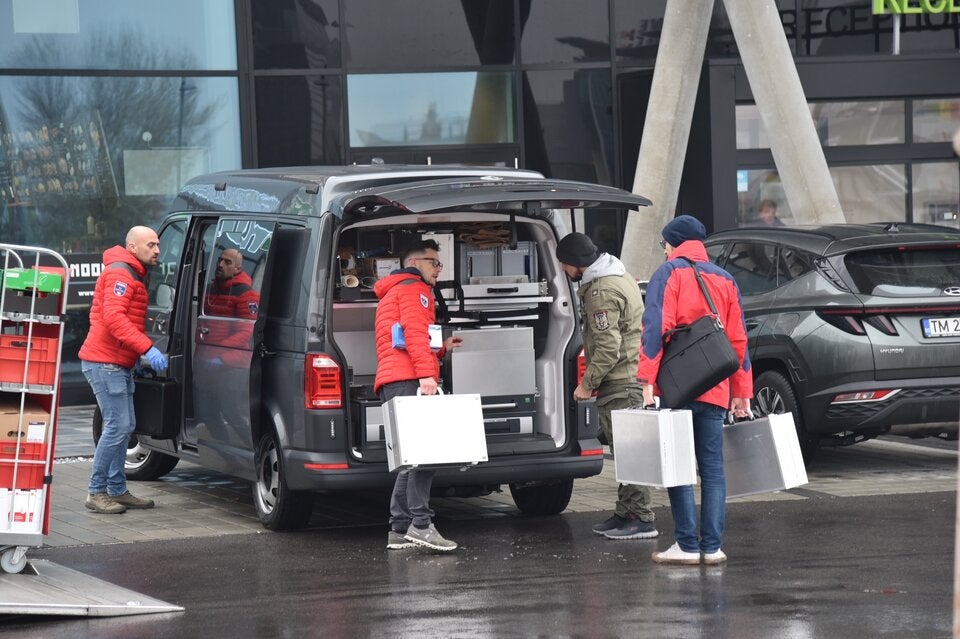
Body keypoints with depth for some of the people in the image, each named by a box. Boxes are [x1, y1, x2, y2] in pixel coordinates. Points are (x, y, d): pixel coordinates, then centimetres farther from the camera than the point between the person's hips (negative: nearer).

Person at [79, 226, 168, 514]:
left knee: (125, 426, 12)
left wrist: (141, 353, 21)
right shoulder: (120, 273, -14)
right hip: (105, 361, -11)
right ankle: (96, 492, -9)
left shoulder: (134, 275, 20)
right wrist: (147, 348, -30)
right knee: (118, 426, -13)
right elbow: (113, 317, -25)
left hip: (119, 364, 11)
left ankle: (117, 490, 18)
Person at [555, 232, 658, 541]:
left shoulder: (602, 292, -18)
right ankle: (626, 513, 21)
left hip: (620, 382, -11)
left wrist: (587, 383, -14)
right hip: (631, 375, 11)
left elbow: (608, 347, -23)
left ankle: (642, 520, -10)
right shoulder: (619, 277, 16)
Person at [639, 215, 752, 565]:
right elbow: (738, 338, 15)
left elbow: (656, 327, -13)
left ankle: (687, 545, -5)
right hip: (715, 390, 5)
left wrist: (647, 379, -17)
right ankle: (712, 546, 2)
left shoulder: (668, 274, -1)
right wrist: (742, 391, 16)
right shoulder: (724, 280, 16)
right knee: (712, 468, 6)